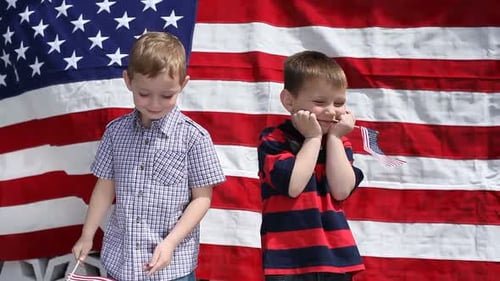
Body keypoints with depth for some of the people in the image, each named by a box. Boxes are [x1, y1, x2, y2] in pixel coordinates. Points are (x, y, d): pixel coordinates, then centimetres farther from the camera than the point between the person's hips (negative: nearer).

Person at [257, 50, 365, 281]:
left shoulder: (339, 144, 7)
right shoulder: (273, 140, -7)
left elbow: (341, 190, -9)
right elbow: (294, 185, -22)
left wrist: (334, 137, -8)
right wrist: (313, 138, -13)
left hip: (336, 255, 5)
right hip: (288, 258, -4)